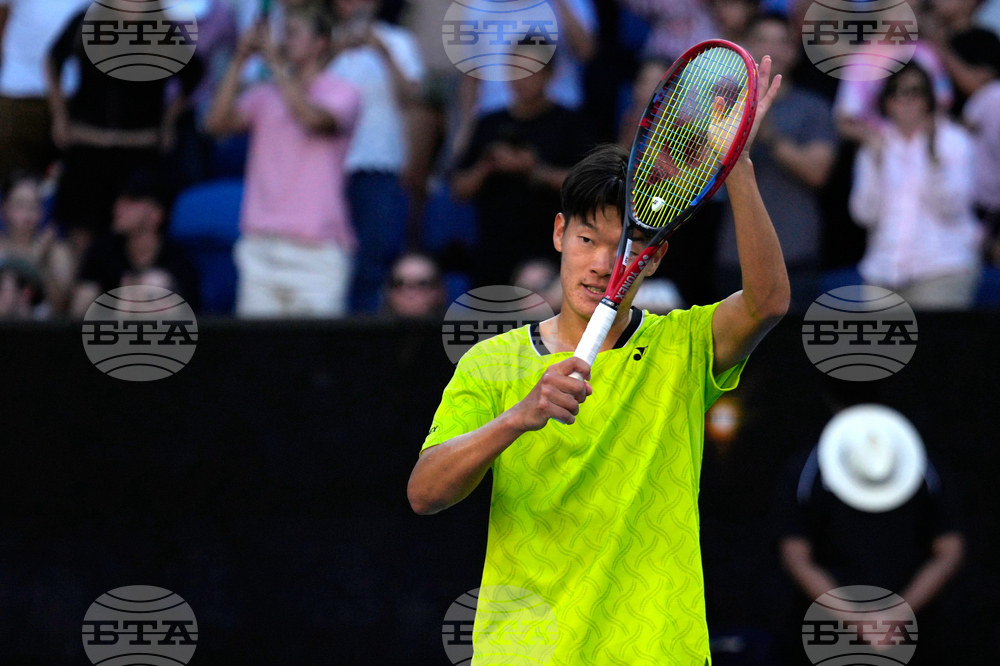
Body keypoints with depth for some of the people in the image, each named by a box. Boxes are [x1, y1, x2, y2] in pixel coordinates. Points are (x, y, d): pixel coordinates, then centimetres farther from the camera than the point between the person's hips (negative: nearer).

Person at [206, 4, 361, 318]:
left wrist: (277, 64, -12)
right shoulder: (264, 96, 14)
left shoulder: (341, 93, 2)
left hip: (316, 249, -4)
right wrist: (239, 61, 1)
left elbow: (312, 119, -18)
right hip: (261, 247, 4)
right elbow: (218, 122, 2)